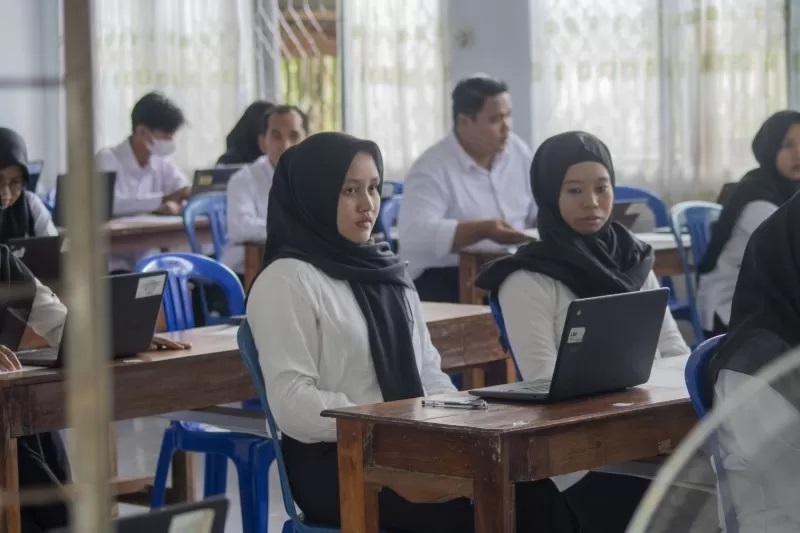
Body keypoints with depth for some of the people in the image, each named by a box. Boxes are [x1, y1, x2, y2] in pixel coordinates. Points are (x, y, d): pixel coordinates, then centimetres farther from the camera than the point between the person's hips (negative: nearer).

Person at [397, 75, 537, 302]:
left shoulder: (518, 151, 9)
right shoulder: (432, 169, -12)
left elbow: (539, 212, 19)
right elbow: (413, 235, -26)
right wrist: (482, 230, -32)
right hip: (444, 282, -7)